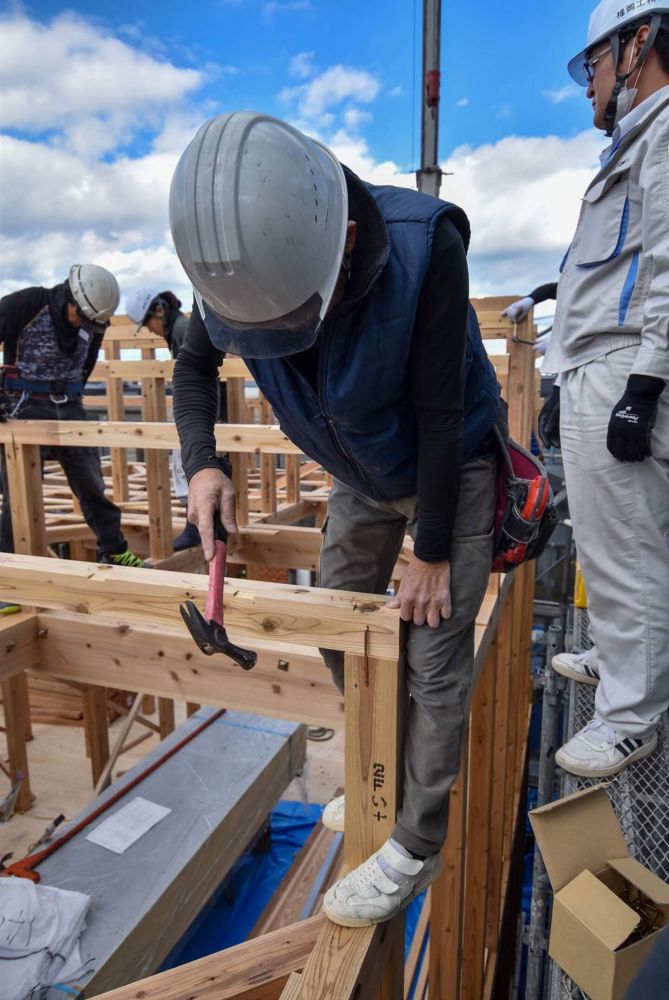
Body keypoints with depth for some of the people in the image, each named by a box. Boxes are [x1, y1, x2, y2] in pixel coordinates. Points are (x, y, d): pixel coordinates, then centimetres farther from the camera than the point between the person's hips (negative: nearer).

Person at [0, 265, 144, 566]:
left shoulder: (91, 322, 3)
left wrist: (71, 397, 15)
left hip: (69, 408, 5)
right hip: (25, 408, -5)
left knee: (92, 485, 9)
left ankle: (114, 552, 21)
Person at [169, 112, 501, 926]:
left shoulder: (422, 248, -33)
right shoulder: (235, 265, -19)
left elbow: (440, 417, -27)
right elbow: (193, 365, 0)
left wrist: (433, 552, -19)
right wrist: (200, 463, -18)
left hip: (452, 471, -5)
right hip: (358, 477, 6)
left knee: (434, 660, -4)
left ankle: (416, 846, 17)